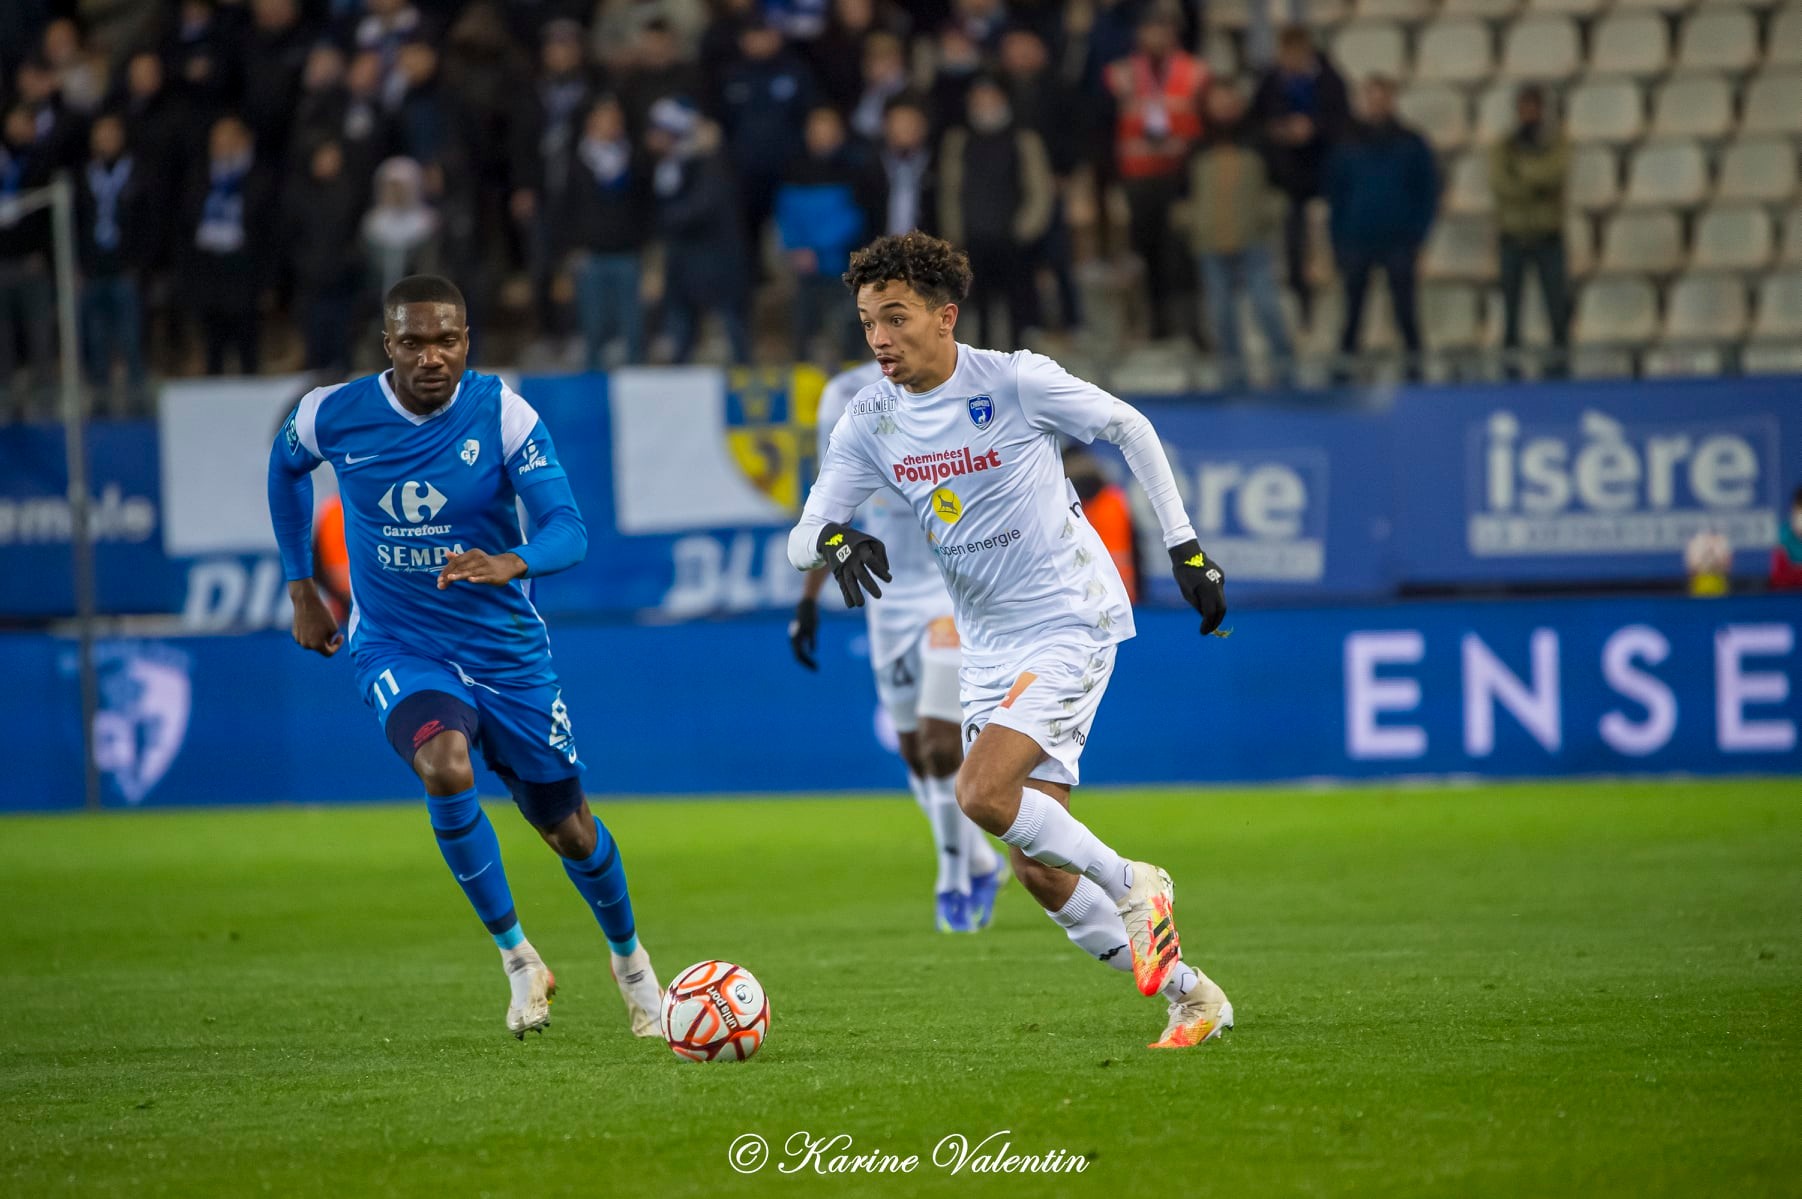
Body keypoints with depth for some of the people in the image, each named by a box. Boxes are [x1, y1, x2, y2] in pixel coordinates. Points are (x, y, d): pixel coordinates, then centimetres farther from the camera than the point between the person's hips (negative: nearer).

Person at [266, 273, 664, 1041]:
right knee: (446, 767, -31)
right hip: (397, 648, -1)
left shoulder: (503, 414, -15)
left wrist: (511, 563, -43)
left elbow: (568, 530, -21)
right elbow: (286, 467, 14)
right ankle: (518, 961, -14)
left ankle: (629, 958, 42)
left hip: (505, 649, 1)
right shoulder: (332, 416, -11)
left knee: (565, 825, 10)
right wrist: (301, 589, 14)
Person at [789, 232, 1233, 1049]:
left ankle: (1133, 887, -3)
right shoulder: (871, 421, 0)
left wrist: (1183, 545, 0)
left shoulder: (1016, 382, -14)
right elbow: (802, 536, 0)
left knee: (982, 794, -25)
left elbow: (1128, 428, 1)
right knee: (1037, 869, 3)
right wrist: (832, 540, -25)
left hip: (1070, 621, -6)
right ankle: (1189, 995, 17)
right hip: (989, 648, 6)